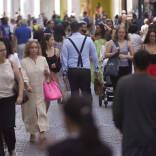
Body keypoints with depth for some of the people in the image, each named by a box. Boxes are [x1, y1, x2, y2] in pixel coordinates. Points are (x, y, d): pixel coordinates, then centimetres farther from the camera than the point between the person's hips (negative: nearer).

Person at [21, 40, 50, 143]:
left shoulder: (43, 59, 7)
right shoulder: (24, 62, -1)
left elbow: (48, 75, 16)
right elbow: (24, 75, -11)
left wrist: (47, 72, -7)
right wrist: (27, 86, -27)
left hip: (41, 91, 1)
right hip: (30, 91, -1)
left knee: (42, 111, -7)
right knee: (30, 112, 4)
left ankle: (42, 132, -10)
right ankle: (32, 133, 18)